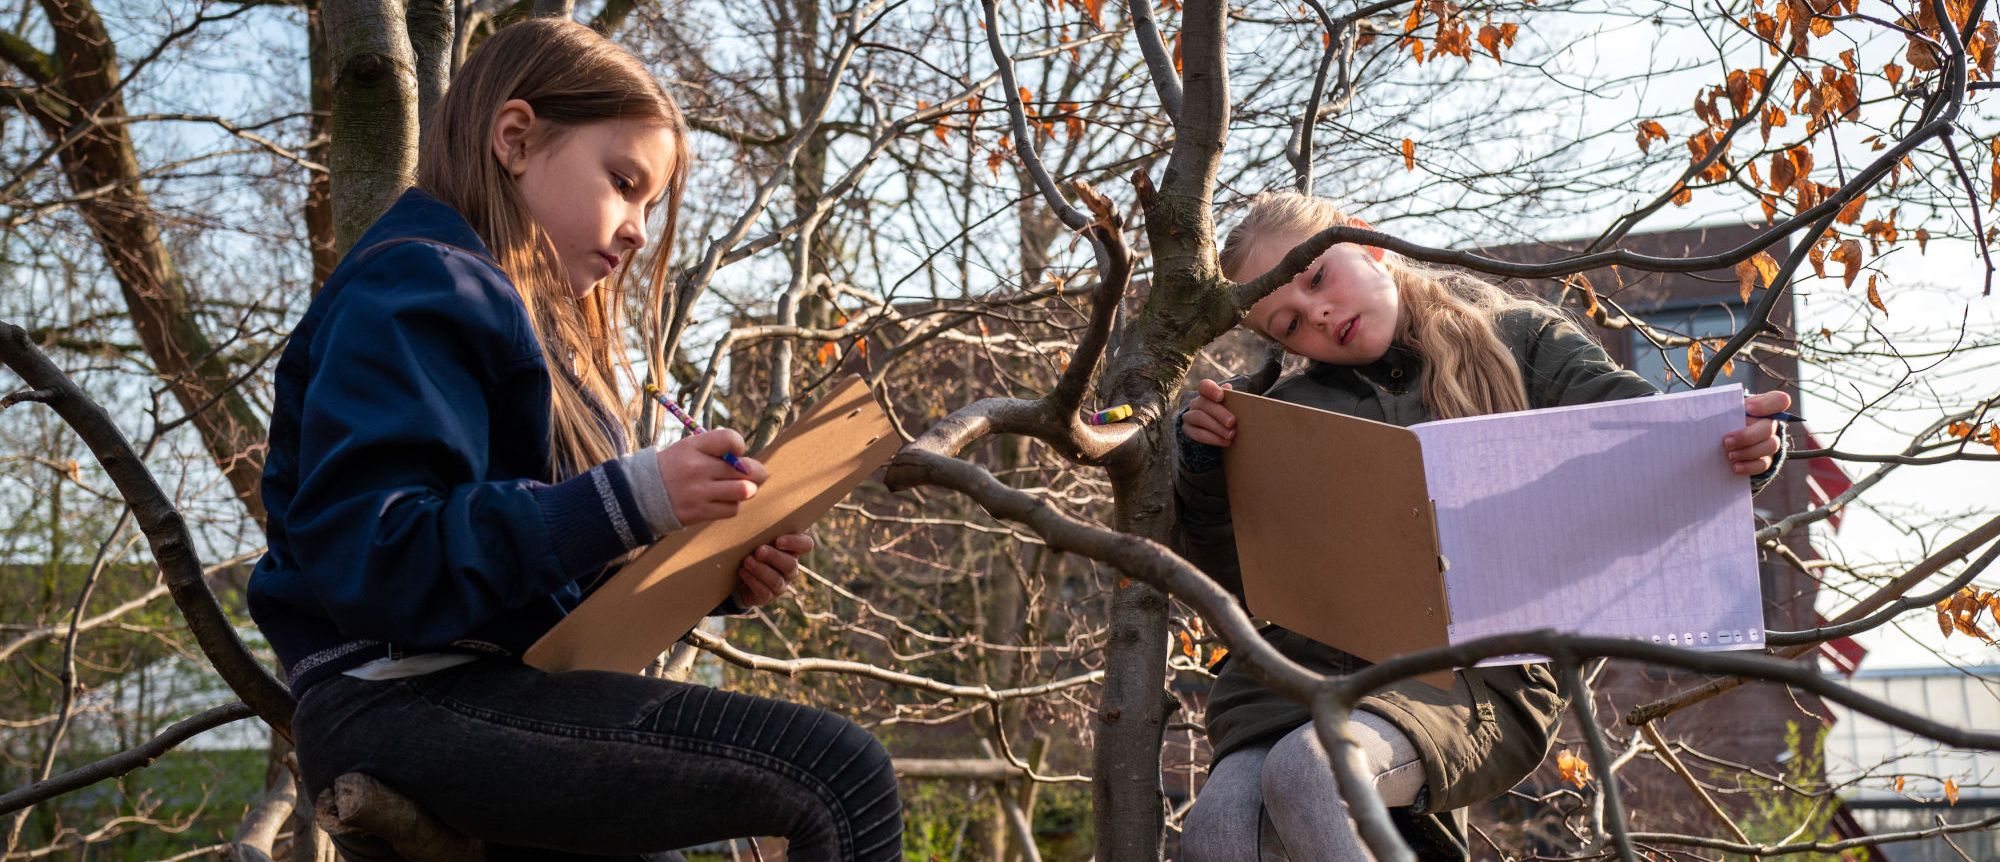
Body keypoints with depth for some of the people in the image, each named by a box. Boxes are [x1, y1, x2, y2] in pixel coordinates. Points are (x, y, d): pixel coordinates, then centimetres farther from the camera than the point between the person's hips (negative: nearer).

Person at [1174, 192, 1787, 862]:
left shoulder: (1518, 340, 12)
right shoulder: (1295, 409, 16)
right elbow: (1228, 577, 15)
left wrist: (1741, 449, -20)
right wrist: (1203, 468, -3)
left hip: (1472, 665, -3)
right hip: (1309, 658, 3)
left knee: (1307, 766, -32)